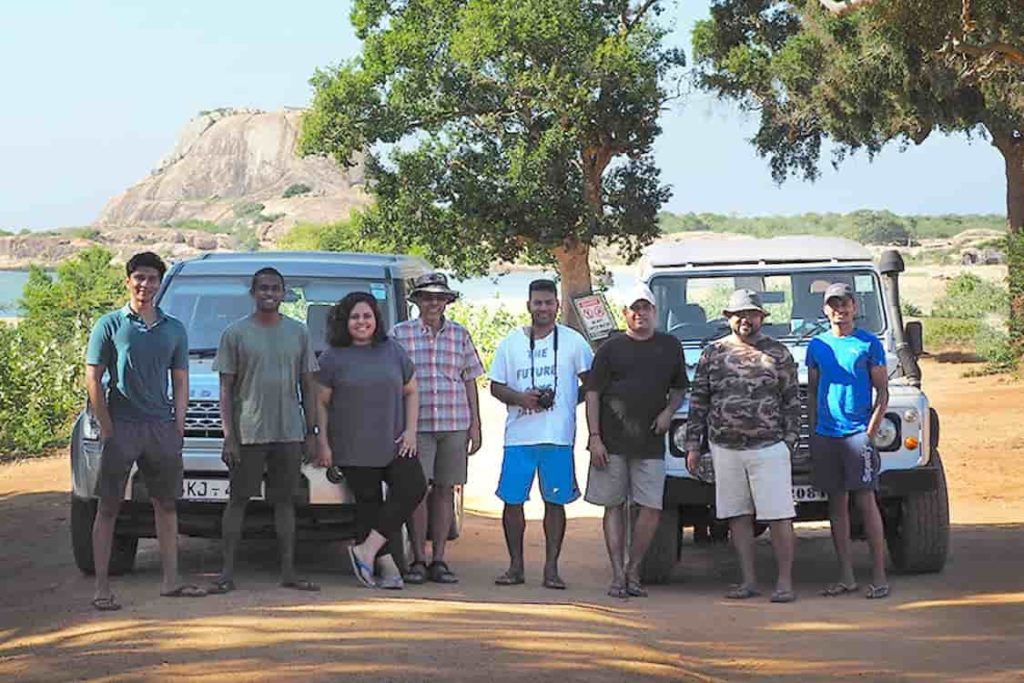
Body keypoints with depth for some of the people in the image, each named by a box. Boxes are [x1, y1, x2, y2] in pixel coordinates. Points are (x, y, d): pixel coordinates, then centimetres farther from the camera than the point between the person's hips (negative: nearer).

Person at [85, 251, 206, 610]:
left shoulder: (174, 329, 12)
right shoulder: (110, 325, -1)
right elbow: (93, 380, -3)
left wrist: (178, 425, 4)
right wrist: (107, 428, -9)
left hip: (162, 428, 5)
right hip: (121, 426, -5)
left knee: (167, 505, 10)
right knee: (108, 508, -2)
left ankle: (171, 581, 18)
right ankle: (102, 588, -1)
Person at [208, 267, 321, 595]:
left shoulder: (298, 333, 10)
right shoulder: (236, 333, 1)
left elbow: (308, 386, 13)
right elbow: (226, 389, 0)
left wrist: (311, 433, 7)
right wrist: (228, 437, -7)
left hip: (289, 433, 3)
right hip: (248, 432, -3)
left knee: (285, 501, 7)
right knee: (238, 500, 0)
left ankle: (288, 571, 11)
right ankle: (228, 572, 2)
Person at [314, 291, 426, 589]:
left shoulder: (393, 351, 10)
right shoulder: (333, 358, 1)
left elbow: (410, 393, 15)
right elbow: (321, 403, 2)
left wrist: (410, 430, 3)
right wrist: (323, 444, -5)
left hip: (394, 444, 3)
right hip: (354, 450, -3)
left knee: (413, 488, -14)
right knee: (369, 503, -1)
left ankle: (367, 549, -12)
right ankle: (386, 564, 4)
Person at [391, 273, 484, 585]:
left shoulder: (460, 335, 11)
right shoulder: (400, 334, 4)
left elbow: (470, 381, 14)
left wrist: (475, 425, 9)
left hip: (454, 424, 2)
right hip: (417, 425, -2)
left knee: (445, 490, 4)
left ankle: (439, 560, 10)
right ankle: (418, 561, 4)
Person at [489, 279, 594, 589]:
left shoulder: (573, 341, 4)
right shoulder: (511, 342, 10)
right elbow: (496, 387, 11)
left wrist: (568, 401, -5)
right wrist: (520, 398, -8)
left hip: (559, 436, -1)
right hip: (519, 434, 1)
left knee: (555, 502, 2)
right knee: (512, 500, 0)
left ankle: (551, 567, 8)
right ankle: (515, 566, 11)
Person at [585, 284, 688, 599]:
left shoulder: (670, 346, 12)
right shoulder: (611, 348, 4)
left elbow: (679, 388, 22)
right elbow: (593, 393, 1)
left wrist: (668, 412, 2)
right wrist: (594, 437, -7)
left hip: (650, 443, 2)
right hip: (612, 441, -2)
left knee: (651, 508, -5)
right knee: (614, 506, 2)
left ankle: (634, 571, 9)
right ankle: (618, 575, 6)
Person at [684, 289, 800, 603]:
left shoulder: (778, 354, 4)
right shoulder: (712, 353, 8)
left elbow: (792, 401, 5)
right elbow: (698, 401, 9)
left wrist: (789, 442, -4)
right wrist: (693, 446, 4)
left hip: (768, 448, -2)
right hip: (724, 448, 2)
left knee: (778, 516, -4)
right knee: (737, 516, 7)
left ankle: (785, 581, 2)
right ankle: (749, 581, 15)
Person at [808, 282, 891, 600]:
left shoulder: (869, 344, 1)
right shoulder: (817, 345, 11)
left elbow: (882, 392, 0)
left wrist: (871, 432, -9)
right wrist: (813, 433, 7)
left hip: (858, 433, -4)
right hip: (825, 436, 4)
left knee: (866, 502, -6)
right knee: (837, 504, 6)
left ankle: (879, 576, -4)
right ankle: (846, 576, 11)